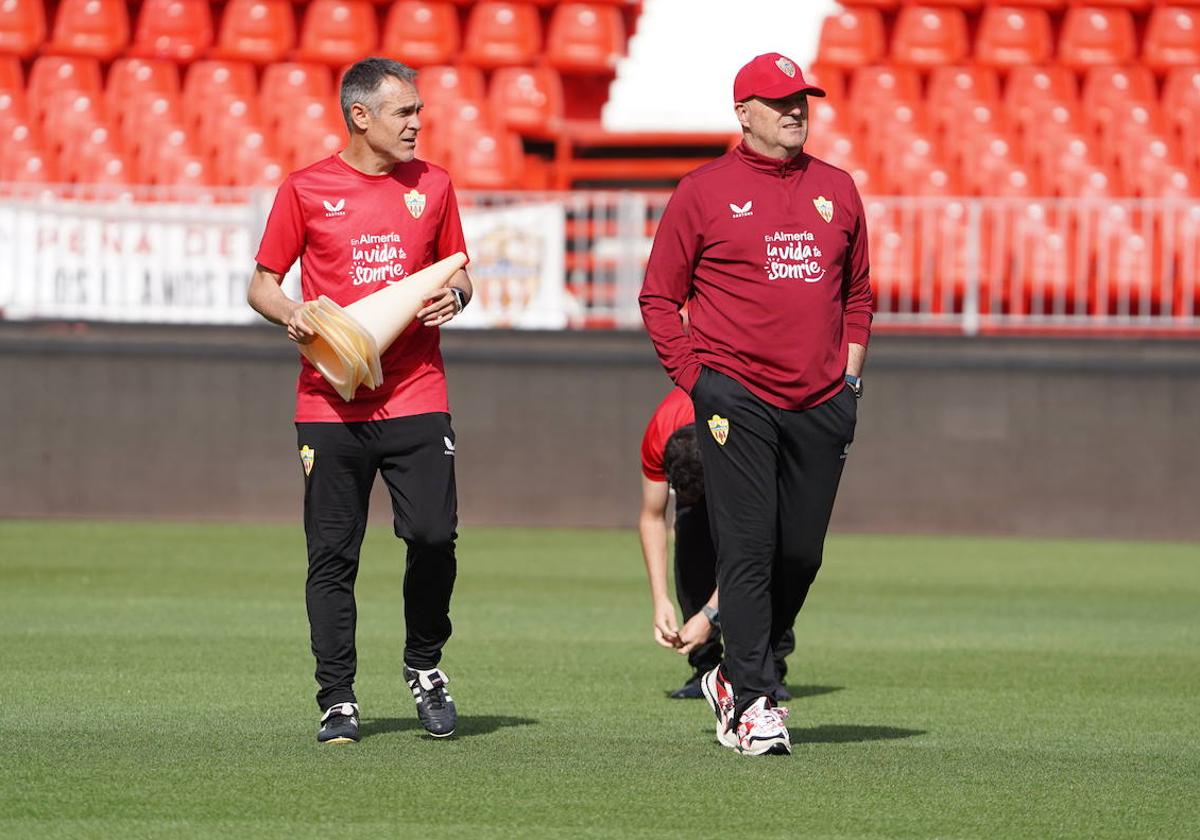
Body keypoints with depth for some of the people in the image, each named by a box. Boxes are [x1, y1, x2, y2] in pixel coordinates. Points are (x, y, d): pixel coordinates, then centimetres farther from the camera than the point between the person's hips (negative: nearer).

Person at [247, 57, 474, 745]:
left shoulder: (433, 186, 10)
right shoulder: (307, 190, 2)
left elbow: (459, 273, 20)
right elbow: (263, 283, 8)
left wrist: (455, 294, -3)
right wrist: (289, 314, -13)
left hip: (417, 397, 1)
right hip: (331, 401, -1)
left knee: (433, 534, -11)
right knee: (332, 556, -1)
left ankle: (425, 666, 13)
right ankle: (338, 700, 7)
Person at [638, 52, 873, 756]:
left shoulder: (838, 190, 13)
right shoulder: (706, 191, 0)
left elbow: (858, 294, 22)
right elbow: (660, 297, 3)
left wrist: (851, 376, 12)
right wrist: (695, 378, -5)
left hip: (820, 405, 5)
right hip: (737, 399, -5)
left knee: (801, 554, 7)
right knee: (748, 552, -10)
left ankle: (734, 678, 25)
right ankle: (753, 703, -7)